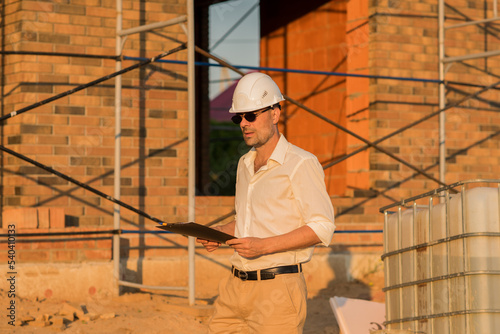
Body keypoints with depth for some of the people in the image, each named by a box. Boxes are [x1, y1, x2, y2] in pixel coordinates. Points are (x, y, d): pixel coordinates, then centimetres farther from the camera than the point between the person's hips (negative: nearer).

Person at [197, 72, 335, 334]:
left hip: (278, 287, -7)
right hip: (237, 284, 7)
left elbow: (322, 227, -14)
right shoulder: (245, 164, 17)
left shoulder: (301, 164, -8)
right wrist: (218, 233, 7)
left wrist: (264, 246, -21)